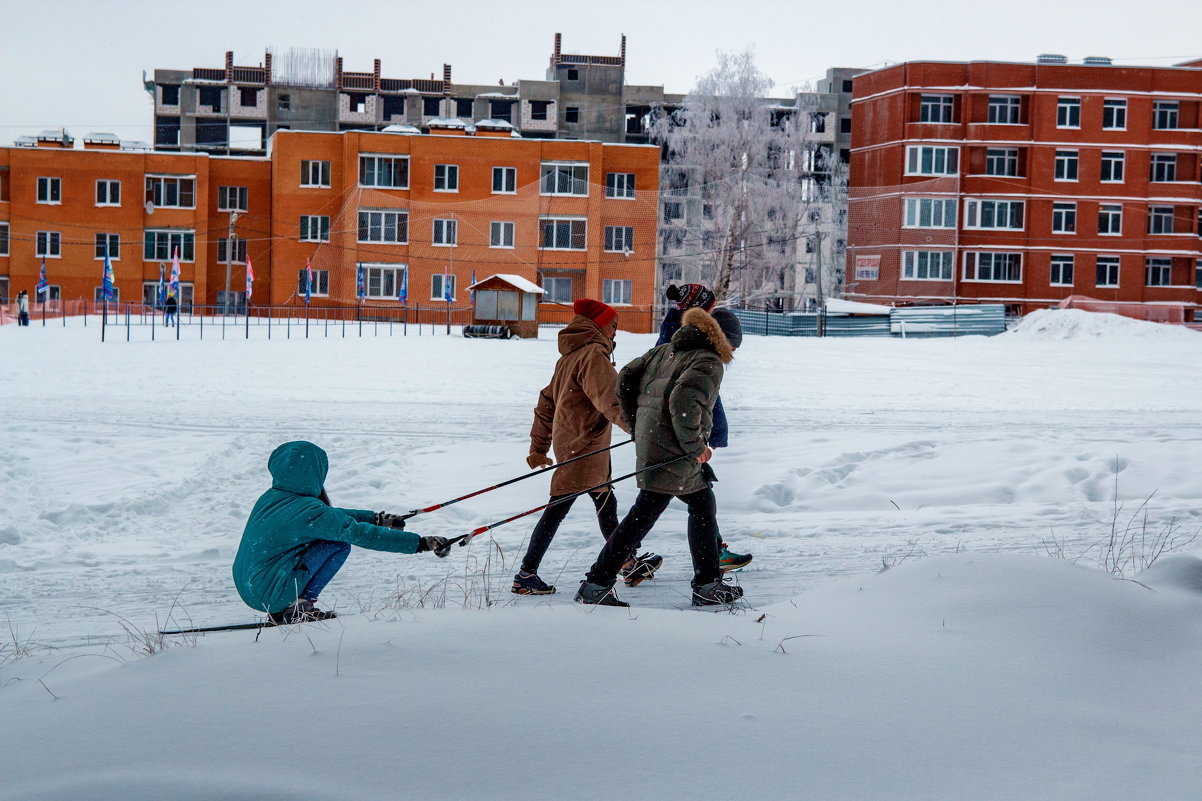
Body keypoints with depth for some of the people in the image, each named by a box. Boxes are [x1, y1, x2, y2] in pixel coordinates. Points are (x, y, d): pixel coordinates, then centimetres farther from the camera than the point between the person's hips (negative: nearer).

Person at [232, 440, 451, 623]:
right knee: (340, 543, -6)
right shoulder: (309, 511, -19)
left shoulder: (268, 498, 6)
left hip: (245, 588, 8)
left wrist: (376, 518, 24)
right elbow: (361, 533, -19)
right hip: (269, 595, -8)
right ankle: (298, 607, -3)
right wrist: (421, 543, -15)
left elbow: (332, 516, 18)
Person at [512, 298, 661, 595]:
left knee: (606, 503, 17)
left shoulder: (569, 357, 17)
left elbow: (547, 402, 19)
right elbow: (612, 401, -26)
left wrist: (539, 447, 22)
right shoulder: (593, 354, -13)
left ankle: (628, 563, 28)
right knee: (558, 508, -6)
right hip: (582, 446, -11)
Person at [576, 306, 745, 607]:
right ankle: (595, 586, -2)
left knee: (704, 505, 18)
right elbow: (684, 402, -25)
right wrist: (695, 446, -14)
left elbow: (625, 379, 14)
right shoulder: (710, 363, -10)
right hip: (672, 455, -10)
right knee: (643, 516, -5)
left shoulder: (664, 351, 16)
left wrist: (637, 425, 20)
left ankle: (708, 585, 23)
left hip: (650, 442, 10)